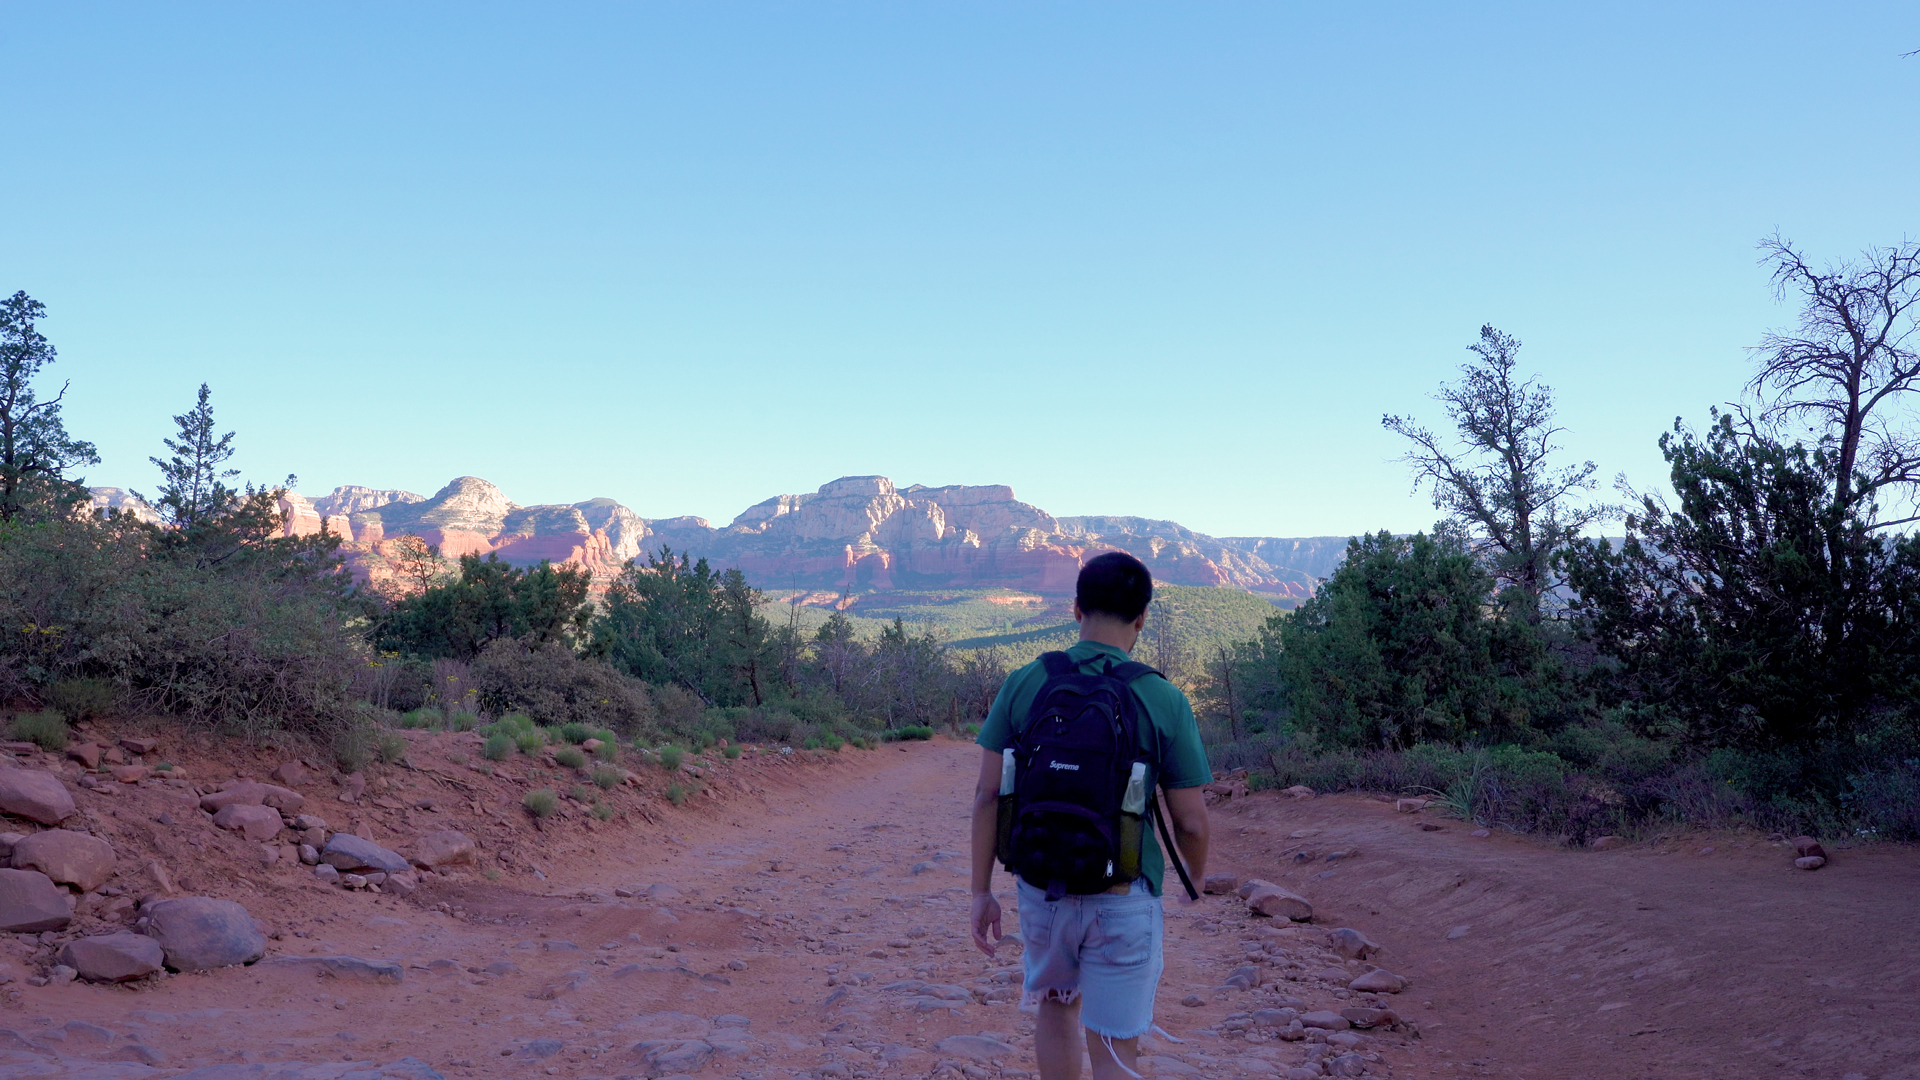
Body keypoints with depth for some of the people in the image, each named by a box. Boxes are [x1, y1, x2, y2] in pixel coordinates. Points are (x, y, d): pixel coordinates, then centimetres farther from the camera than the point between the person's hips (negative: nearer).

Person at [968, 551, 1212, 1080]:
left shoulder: (1023, 685, -4)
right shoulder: (1165, 701, -10)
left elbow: (987, 795, -4)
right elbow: (1191, 822, -5)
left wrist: (982, 891, 6)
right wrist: (1196, 879, 16)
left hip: (1042, 890, 3)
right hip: (1124, 899, -2)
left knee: (1057, 1005, 28)